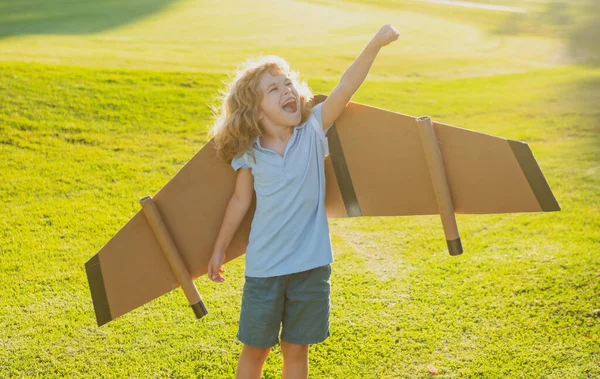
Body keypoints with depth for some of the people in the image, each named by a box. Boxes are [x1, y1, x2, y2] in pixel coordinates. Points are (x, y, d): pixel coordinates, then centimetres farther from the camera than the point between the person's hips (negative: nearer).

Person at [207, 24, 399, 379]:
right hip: (263, 268, 0)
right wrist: (219, 250, 14)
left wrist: (376, 43, -30)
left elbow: (346, 86, -18)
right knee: (255, 349, 13)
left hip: (311, 265, 0)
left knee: (296, 349, 14)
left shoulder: (313, 130, -6)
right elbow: (241, 200, 7)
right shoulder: (249, 153, -5)